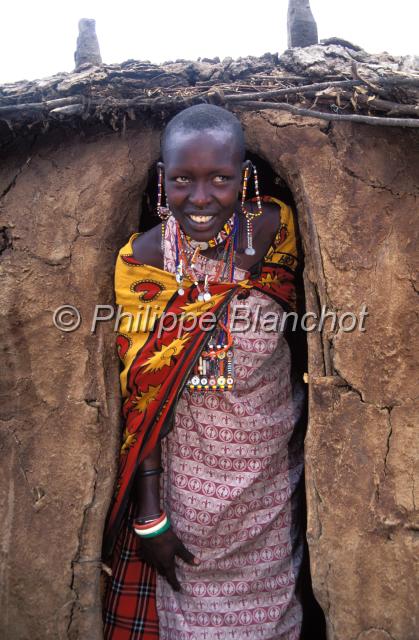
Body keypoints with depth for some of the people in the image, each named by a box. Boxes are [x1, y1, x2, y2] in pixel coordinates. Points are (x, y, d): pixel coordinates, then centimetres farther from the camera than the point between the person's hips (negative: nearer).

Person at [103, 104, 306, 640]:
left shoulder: (274, 229, -14)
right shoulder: (141, 260, -14)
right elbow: (143, 394, -10)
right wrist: (149, 515, -8)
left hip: (269, 472, 1)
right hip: (182, 473, 0)